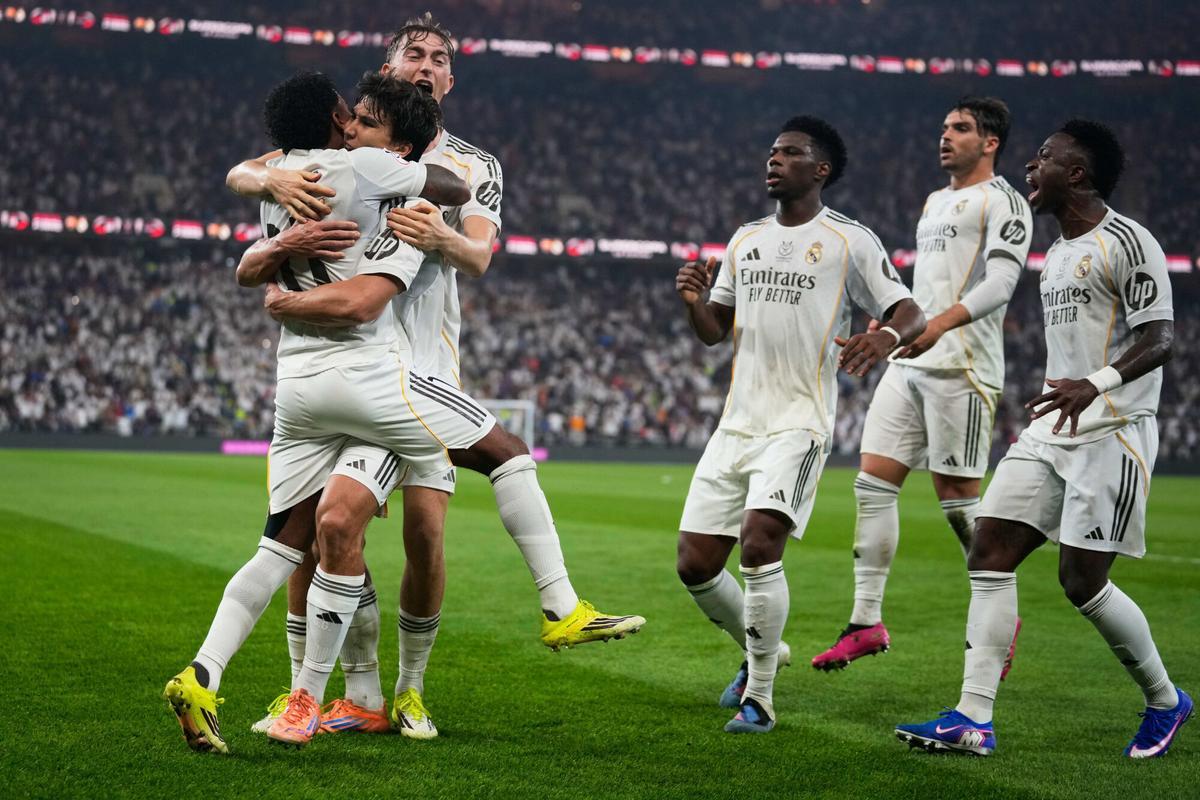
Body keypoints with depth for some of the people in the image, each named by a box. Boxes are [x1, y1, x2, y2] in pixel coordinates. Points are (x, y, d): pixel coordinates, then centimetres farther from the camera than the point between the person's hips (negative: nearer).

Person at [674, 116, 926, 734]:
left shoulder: (850, 242, 0)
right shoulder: (745, 239, 18)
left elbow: (912, 315, -3)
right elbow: (713, 332, 22)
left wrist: (887, 336, -27)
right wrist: (692, 301, -1)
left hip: (799, 423, -6)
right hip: (737, 422, 6)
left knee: (759, 542, -25)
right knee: (694, 564, 1)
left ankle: (759, 696, -10)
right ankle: (760, 651, 29)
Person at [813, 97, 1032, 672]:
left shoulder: (1003, 202, -3)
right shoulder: (934, 203, 23)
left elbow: (1000, 281, -18)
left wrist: (941, 322, -31)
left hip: (961, 367, -8)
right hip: (908, 364, 8)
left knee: (959, 500, -6)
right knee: (873, 483, 0)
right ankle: (867, 622, 3)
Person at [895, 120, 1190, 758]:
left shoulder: (1126, 242, -10)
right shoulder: (1056, 254, 19)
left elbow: (1160, 339, -17)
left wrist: (1096, 384, -30)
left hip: (1112, 431, -9)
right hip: (1052, 430, 9)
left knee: (1082, 581, -8)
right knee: (990, 552, -4)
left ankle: (1165, 701, 16)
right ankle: (973, 719, -6)